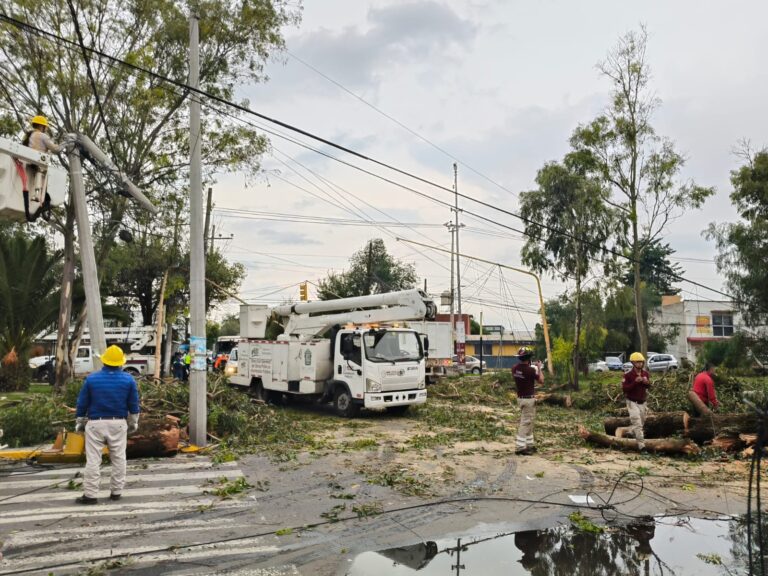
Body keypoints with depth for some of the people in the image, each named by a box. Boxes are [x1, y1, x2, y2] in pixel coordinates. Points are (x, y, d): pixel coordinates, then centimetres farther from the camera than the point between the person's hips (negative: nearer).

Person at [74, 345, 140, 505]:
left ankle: (90, 494, 4)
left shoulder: (91, 379, -3)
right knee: (118, 459, 10)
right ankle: (116, 492, 16)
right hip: (118, 424, 1)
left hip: (95, 423, -1)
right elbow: (133, 405, 4)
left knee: (93, 460, 4)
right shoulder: (128, 380, -2)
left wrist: (79, 422, 15)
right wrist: (133, 423, 17)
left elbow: (82, 403, 2)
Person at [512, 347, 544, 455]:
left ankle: (529, 444, 25)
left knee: (529, 422, 19)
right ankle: (520, 447, -2)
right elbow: (541, 380, -7)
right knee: (525, 423, -3)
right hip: (528, 399, -8)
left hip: (520, 397, 8)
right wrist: (539, 368, 6)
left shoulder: (515, 368, 1)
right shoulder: (530, 370, -21)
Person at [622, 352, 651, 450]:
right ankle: (641, 444, -17)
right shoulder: (628, 375, -13)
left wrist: (646, 382, -12)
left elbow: (649, 386, 12)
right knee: (637, 423, -14)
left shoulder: (646, 374, 4)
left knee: (641, 423, 15)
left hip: (642, 402, 6)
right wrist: (635, 382, -27)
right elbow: (624, 388, -17)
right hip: (632, 402, -6)